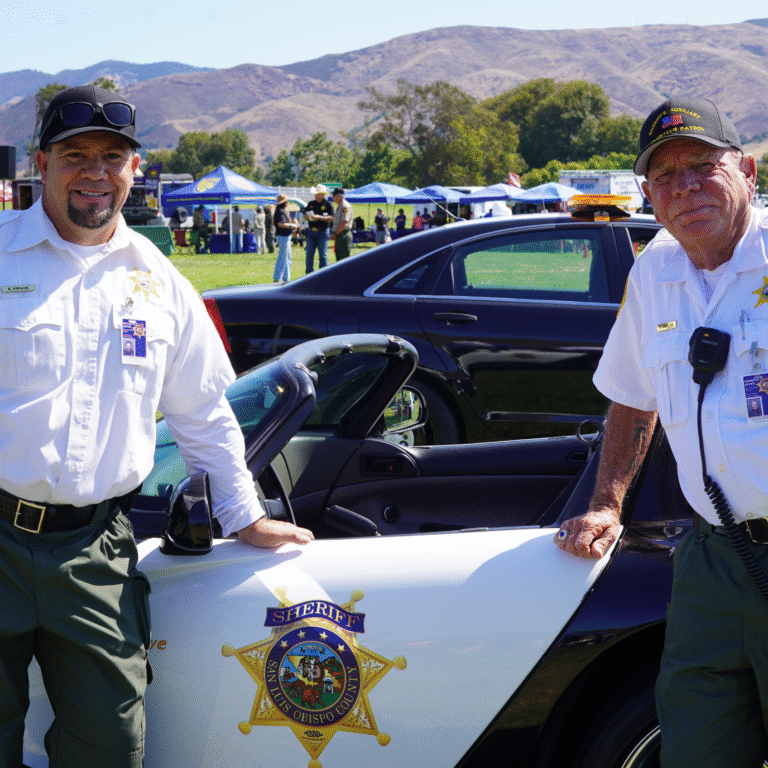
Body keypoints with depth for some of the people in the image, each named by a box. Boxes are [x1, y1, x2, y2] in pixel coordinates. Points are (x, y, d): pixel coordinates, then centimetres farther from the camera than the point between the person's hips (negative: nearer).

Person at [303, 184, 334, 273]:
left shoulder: (328, 205, -3)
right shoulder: (311, 204, 13)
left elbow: (331, 218, -10)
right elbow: (305, 216, 17)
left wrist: (319, 217, -20)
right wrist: (308, 216, -7)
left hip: (322, 232, -5)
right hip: (311, 232, 5)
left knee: (323, 255, -2)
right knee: (309, 255, 3)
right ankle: (309, 274, 10)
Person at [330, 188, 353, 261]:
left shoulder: (345, 206, -13)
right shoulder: (339, 206, 19)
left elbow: (344, 222, -20)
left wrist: (335, 233, -16)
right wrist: (333, 232, 11)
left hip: (344, 235, -10)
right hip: (338, 235, 10)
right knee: (339, 260, 12)